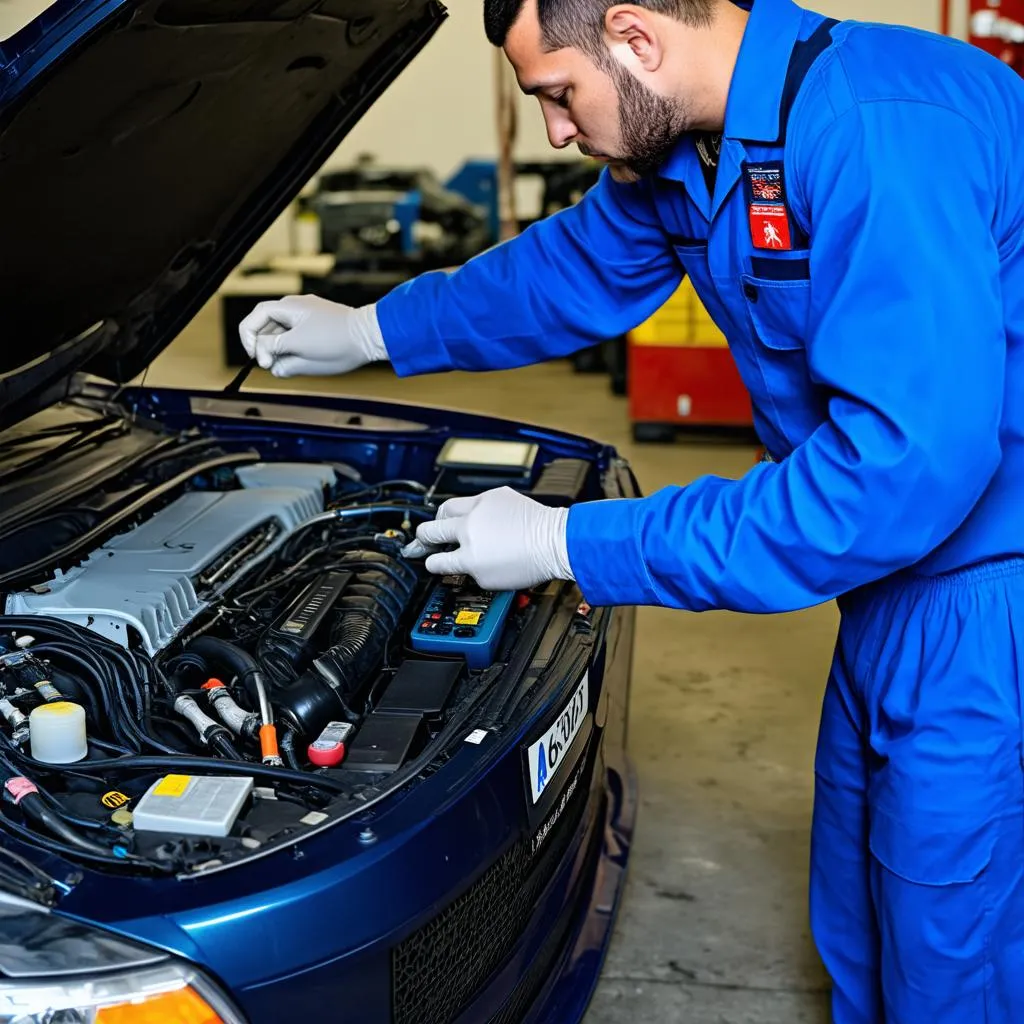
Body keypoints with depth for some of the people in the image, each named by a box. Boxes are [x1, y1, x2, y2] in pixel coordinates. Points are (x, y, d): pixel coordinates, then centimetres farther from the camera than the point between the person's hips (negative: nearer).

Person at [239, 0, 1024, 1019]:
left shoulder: (886, 134, -29)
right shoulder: (676, 151, 2)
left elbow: (905, 466, -34)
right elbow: (573, 265, 22)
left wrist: (571, 544, -27)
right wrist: (371, 331, 28)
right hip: (893, 572, 9)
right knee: (858, 940, 22)